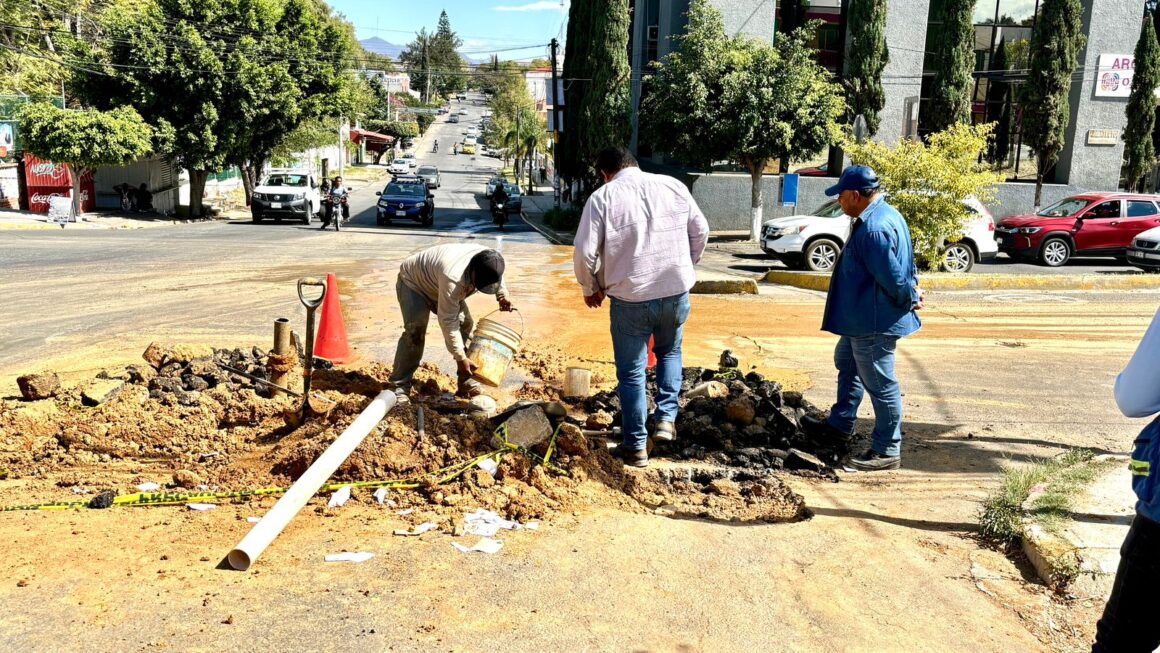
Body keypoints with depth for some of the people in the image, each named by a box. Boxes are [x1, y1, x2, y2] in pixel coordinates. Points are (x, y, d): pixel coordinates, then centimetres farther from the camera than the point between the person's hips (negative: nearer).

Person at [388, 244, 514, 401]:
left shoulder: (488, 262, -24)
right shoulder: (453, 278, -46)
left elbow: (495, 276, 5)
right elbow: (448, 322, -39)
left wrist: (502, 294, -11)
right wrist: (460, 358, -36)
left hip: (438, 285, 7)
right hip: (413, 282, -7)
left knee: (466, 325, -4)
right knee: (415, 332, -23)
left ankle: (467, 382, 5)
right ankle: (400, 387, -13)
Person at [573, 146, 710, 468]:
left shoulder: (603, 197, -6)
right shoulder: (674, 186, 3)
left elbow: (585, 251, -10)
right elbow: (701, 231, 9)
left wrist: (590, 288, 7)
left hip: (630, 298, -3)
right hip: (677, 292, 3)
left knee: (631, 373, 12)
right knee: (669, 353, 29)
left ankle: (636, 446, 18)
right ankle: (666, 418, 20)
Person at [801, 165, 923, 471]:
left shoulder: (873, 228, -27)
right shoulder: (885, 216, 9)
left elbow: (892, 277, -26)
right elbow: (905, 263, 16)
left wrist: (910, 299, -9)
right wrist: (913, 289, 6)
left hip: (874, 323, -12)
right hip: (862, 319, 12)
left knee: (880, 384, -1)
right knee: (847, 363, 27)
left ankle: (887, 451, 10)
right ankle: (840, 423, 42)